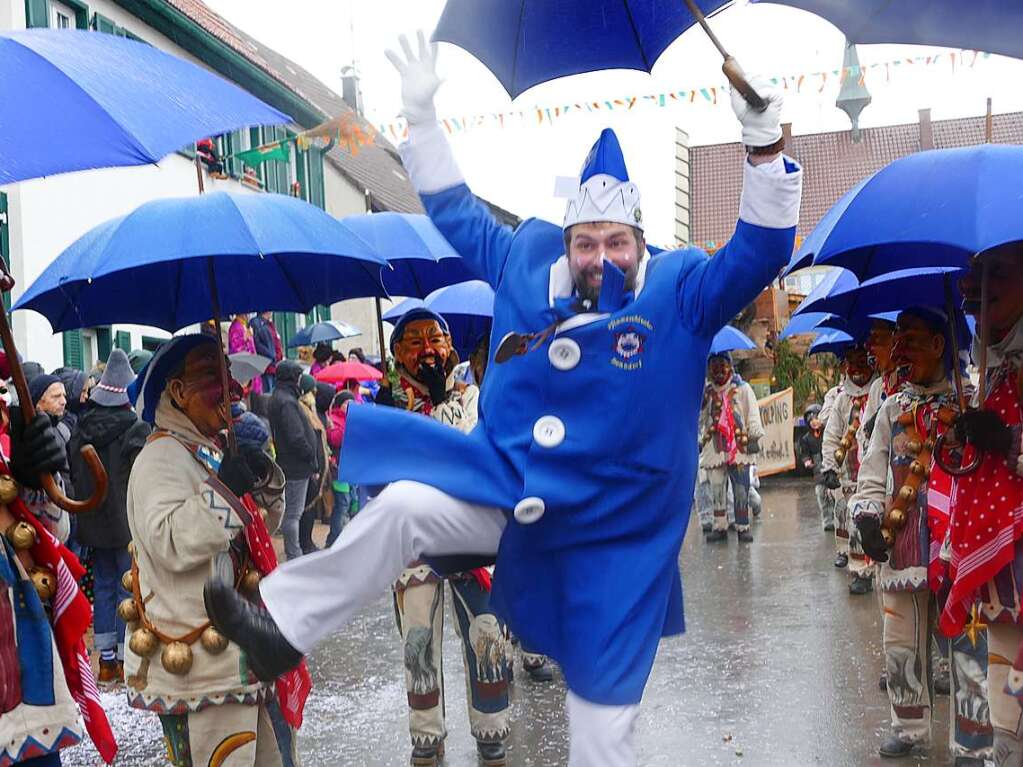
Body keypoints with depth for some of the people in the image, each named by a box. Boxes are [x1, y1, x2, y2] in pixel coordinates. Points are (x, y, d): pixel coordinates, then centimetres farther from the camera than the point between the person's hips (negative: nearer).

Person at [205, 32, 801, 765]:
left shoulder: (681, 291, -7)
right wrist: (423, 114, 8)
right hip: (512, 486, 3)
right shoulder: (528, 264, 2)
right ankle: (285, 626, -1)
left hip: (614, 536, -2)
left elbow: (762, 250, -17)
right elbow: (457, 212, 12)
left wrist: (764, 142, -29)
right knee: (403, 504, -19)